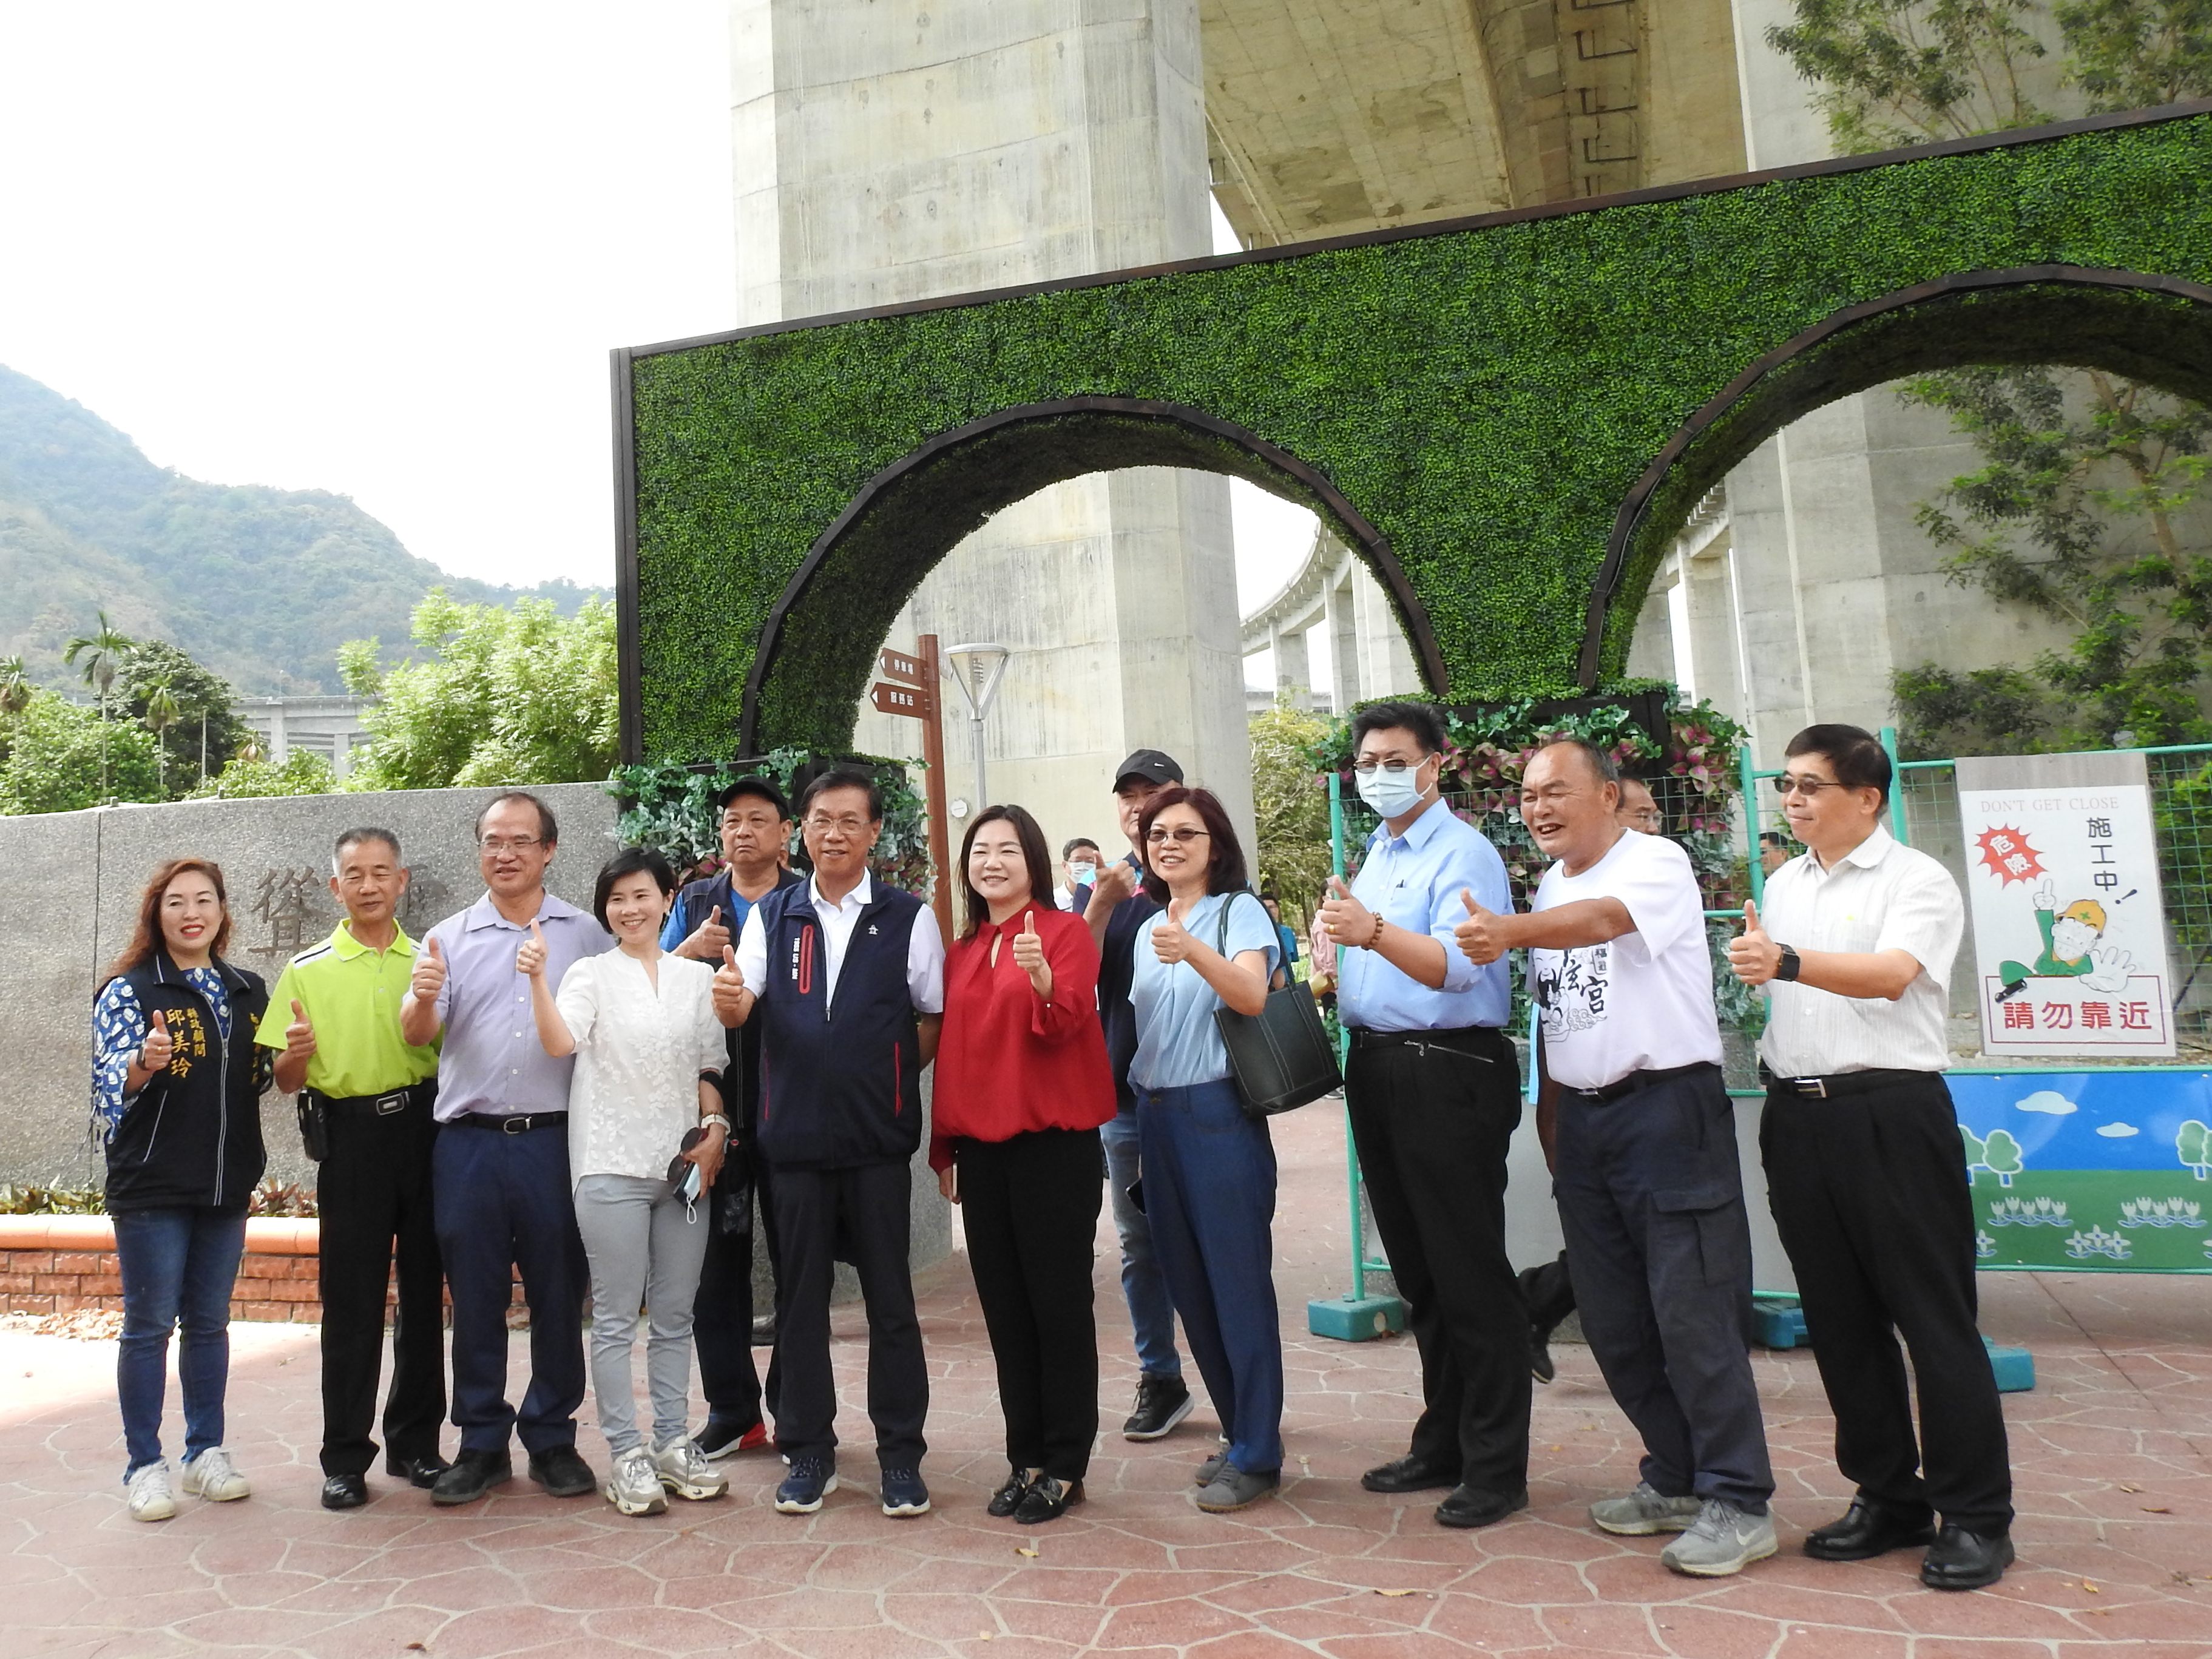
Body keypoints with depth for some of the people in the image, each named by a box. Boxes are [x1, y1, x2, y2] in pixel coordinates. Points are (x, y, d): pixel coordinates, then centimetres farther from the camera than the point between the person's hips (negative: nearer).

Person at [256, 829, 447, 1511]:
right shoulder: (308, 969, 3)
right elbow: (287, 1082, 2)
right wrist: (296, 1053, -19)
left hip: (423, 1128, 2)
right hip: (350, 1138, -2)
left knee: (425, 1293, 8)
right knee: (351, 1301, 1)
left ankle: (415, 1442, 21)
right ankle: (345, 1456, 13)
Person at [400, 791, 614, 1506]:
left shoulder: (586, 934, 6)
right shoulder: (449, 938, 8)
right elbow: (415, 1034, -3)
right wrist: (423, 997, -26)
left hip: (557, 1140, -1)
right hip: (469, 1144, 1)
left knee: (558, 1298, 7)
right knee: (474, 1300, 9)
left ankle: (552, 1439, 22)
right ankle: (482, 1444, 22)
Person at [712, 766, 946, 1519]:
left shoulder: (909, 917, 0)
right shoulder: (772, 916, 7)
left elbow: (935, 1019, 3)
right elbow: (741, 1007, -3)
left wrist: (886, 1080, -3)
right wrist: (728, 999, -25)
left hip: (878, 1139, -2)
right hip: (795, 1135, 2)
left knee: (890, 1296, 5)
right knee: (800, 1297, 11)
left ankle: (900, 1455, 17)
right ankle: (809, 1452, 24)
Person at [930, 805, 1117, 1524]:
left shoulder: (1065, 930, -4)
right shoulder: (961, 952, 13)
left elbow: (1066, 1022, -18)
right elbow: (952, 1051, 15)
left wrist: (1042, 976, -38)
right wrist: (944, 1148, 15)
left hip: (1055, 1144, -6)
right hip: (981, 1149, 6)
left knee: (1059, 1303, 2)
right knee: (1004, 1308, 11)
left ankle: (1066, 1465, 14)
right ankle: (1026, 1458, 23)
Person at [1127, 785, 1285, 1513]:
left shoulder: (1238, 911, -4)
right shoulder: (1147, 929, 15)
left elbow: (1253, 996, -22)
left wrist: (1195, 952, -37)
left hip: (1220, 1112, -7)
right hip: (1157, 1116, 7)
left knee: (1239, 1282, -2)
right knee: (1188, 1284, 11)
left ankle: (1257, 1455, 9)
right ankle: (1241, 1430, 26)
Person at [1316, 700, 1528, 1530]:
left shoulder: (1463, 854, -10)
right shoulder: (1374, 856, 16)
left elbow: (1455, 964, -26)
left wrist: (1374, 932, -41)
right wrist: (1333, 969, 4)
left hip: (1449, 1075, -8)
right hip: (1378, 1071, 9)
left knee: (1470, 1274, -2)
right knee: (1417, 1272, 16)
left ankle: (1495, 1468, 11)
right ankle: (1442, 1445, 30)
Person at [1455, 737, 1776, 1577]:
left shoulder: (1657, 862, -8)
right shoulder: (1550, 888, 15)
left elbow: (1603, 920, -31)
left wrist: (1509, 931, -48)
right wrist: (1549, 1112, 14)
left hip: (1667, 1106, -8)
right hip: (1583, 1118, 8)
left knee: (1692, 1314, -5)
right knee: (1613, 1317, 11)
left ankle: (1738, 1502, 8)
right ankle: (1676, 1479, 26)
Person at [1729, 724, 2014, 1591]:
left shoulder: (1917, 880, -5)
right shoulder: (1783, 886, 15)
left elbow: (1891, 974, -24)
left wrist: (1785, 961, -38)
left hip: (1892, 1112, -6)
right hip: (1798, 1116, 6)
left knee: (1932, 1315, 0)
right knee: (1841, 1319, 11)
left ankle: (1976, 1515, 13)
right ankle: (1890, 1498, 24)